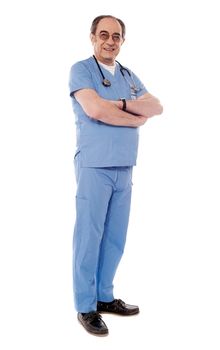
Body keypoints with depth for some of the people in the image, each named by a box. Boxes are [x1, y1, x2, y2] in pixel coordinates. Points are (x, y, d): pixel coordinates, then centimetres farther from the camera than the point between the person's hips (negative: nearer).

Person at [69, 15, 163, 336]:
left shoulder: (130, 77, 18)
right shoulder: (81, 70, -1)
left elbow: (156, 107, 4)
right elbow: (94, 109, -18)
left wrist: (120, 103, -12)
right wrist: (137, 117, -6)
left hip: (125, 168, 6)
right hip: (94, 167, -6)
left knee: (115, 238, 12)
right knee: (89, 237, -1)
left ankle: (104, 296, 25)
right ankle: (86, 307, 10)